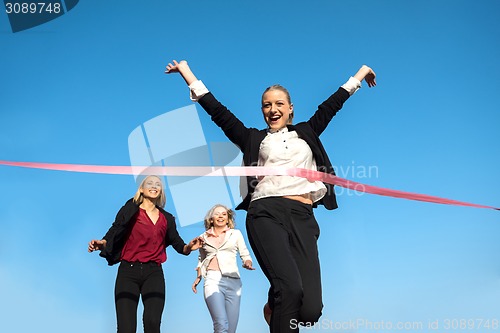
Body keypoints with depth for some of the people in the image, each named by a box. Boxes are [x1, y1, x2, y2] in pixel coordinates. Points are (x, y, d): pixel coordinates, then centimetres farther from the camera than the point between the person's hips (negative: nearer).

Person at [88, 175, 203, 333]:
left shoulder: (167, 218, 18)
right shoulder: (130, 210, 7)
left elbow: (177, 244, 19)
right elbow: (114, 234, -1)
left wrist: (188, 247, -3)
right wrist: (102, 243, -22)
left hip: (154, 272, 2)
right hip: (128, 271, -2)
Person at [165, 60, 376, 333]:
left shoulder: (306, 133, 27)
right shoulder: (254, 138, 21)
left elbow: (331, 105, 33)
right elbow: (218, 112, 18)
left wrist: (360, 73, 40)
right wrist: (187, 72, 15)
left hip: (302, 217, 2)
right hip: (266, 213, -2)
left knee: (310, 310, -12)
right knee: (290, 288, -27)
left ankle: (275, 307, 22)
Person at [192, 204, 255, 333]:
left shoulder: (236, 234, 13)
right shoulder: (203, 237, 16)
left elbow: (245, 255, 14)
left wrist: (247, 263, -8)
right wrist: (198, 277, 15)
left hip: (232, 280, 1)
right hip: (212, 280, -1)